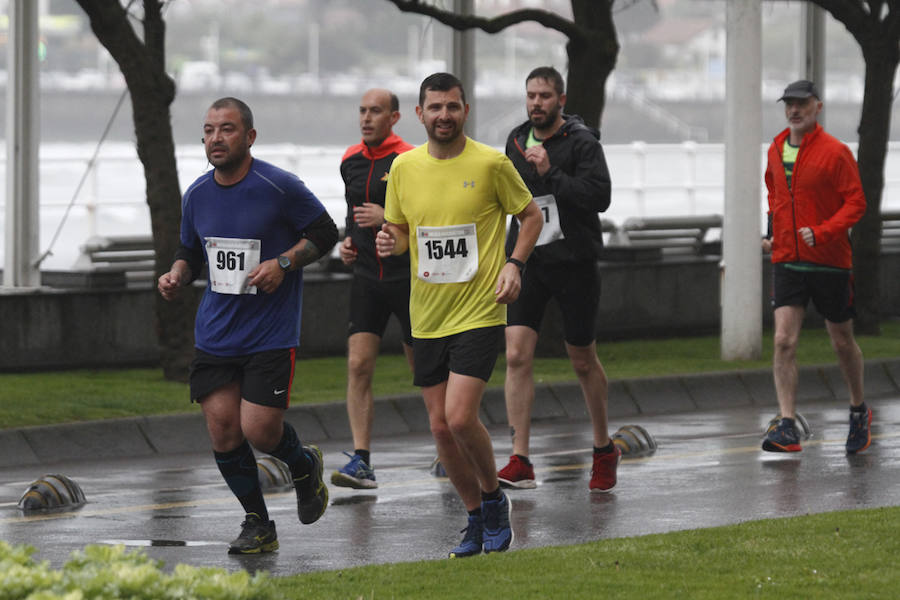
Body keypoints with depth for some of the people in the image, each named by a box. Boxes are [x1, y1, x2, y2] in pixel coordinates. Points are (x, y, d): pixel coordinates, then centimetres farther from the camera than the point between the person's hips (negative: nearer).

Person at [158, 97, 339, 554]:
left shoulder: (279, 187, -11)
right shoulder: (197, 195, 5)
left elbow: (325, 233, -2)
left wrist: (283, 263, -16)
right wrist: (177, 276, -2)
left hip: (271, 333, -5)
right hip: (215, 335, 5)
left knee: (260, 430, -11)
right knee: (223, 432, -2)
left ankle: (304, 466, 25)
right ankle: (258, 525, 17)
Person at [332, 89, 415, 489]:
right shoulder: (351, 161, 9)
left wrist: (389, 219, -21)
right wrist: (348, 239, 9)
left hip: (409, 276, -5)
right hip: (367, 274, 5)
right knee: (358, 365, -9)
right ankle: (361, 463, -11)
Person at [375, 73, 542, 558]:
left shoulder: (490, 163, -7)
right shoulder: (404, 167, 4)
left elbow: (531, 214, 5)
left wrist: (514, 264, -9)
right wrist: (389, 242, -7)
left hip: (479, 312, -4)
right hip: (427, 317, 4)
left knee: (460, 417, -16)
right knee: (441, 426, 5)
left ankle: (493, 498, 10)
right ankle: (477, 521, 21)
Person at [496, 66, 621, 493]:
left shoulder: (581, 142, -9)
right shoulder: (516, 141, 9)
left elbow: (600, 196, -22)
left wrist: (550, 173, -26)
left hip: (573, 262, -4)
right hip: (527, 261, 4)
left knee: (583, 362, 8)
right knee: (517, 356, -10)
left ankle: (604, 450, 28)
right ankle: (520, 463, -12)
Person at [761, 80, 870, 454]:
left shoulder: (835, 152, -10)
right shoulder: (776, 151, 7)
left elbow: (855, 203, -11)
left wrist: (822, 233, -23)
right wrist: (773, 232, 10)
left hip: (830, 261, -3)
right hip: (787, 261, 3)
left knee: (842, 342, 11)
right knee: (784, 341, -12)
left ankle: (859, 412, 34)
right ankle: (787, 428, -15)